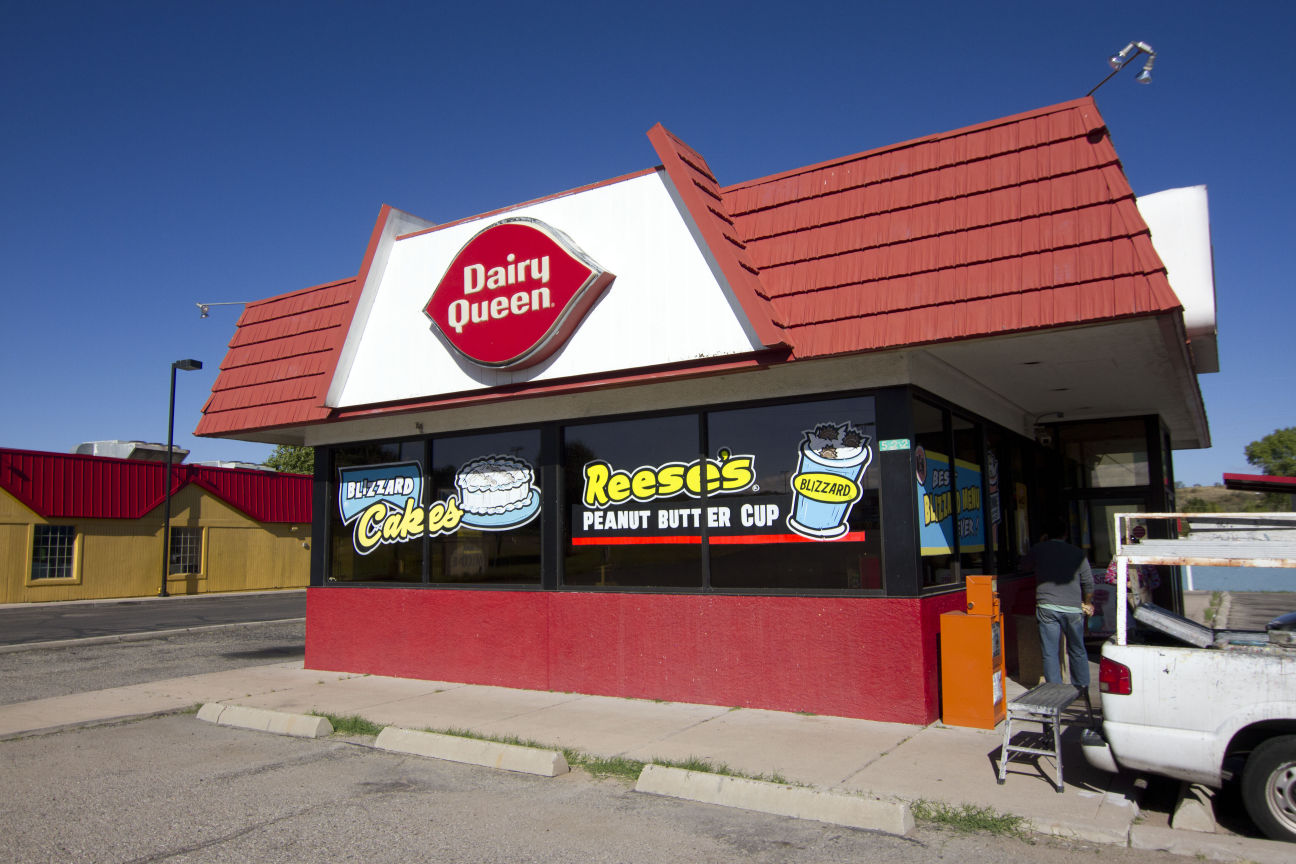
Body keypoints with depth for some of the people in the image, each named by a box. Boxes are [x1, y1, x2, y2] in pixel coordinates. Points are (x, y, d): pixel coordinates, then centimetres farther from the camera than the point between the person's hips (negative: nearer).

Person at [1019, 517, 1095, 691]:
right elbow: (1088, 582, 7)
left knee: (1050, 653, 2)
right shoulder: (1077, 553, 6)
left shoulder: (1038, 549, 4)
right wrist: (1088, 603, 23)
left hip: (1047, 607, -2)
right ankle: (1082, 687, 26)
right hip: (1073, 608, 2)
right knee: (1077, 651, 17)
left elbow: (1024, 567, 20)